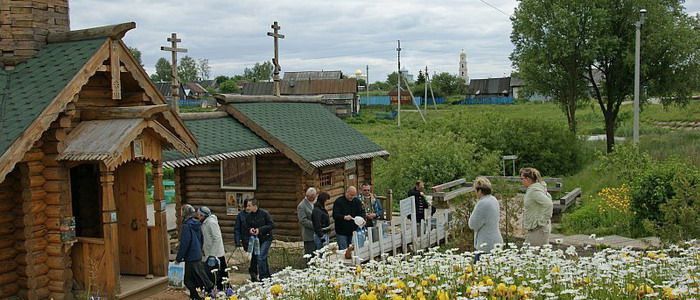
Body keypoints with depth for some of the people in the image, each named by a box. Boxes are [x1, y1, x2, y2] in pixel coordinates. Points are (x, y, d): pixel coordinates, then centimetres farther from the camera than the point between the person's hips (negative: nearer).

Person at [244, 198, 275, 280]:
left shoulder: (264, 213, -12)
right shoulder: (248, 216, 1)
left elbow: (272, 225, -11)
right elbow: (247, 227, 12)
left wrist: (260, 229, -19)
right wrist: (250, 230, -12)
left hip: (266, 238, -5)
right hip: (256, 239, 5)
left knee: (261, 257, -15)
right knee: (263, 258, 12)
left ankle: (263, 278, -10)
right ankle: (267, 277, 23)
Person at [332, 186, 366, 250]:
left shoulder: (357, 201, 6)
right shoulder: (339, 201, -10)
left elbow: (361, 212, 1)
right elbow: (335, 215, -18)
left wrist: (363, 219, -21)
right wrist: (344, 217, -36)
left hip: (353, 231, 5)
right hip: (341, 232, -5)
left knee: (353, 249, 10)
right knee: (343, 250, -5)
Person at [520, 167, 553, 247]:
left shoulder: (534, 190, -19)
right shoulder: (531, 188, 11)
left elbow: (549, 204, -29)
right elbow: (548, 197, 26)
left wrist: (542, 221, -22)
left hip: (538, 230, -10)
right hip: (533, 229, 10)